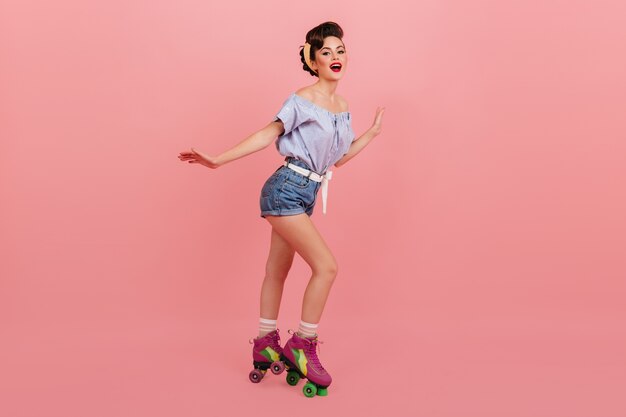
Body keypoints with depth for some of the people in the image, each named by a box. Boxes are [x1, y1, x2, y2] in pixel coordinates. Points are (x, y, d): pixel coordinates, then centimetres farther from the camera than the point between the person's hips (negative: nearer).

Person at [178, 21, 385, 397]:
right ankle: (302, 345, 0)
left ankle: (266, 343, 26)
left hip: (305, 196, 8)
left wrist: (371, 134, 21)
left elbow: (336, 159, 18)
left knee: (278, 270, 15)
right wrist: (218, 160, -15)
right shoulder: (303, 101, -10)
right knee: (326, 265, -12)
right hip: (286, 191, -7)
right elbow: (268, 134, -10)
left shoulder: (343, 108, 12)